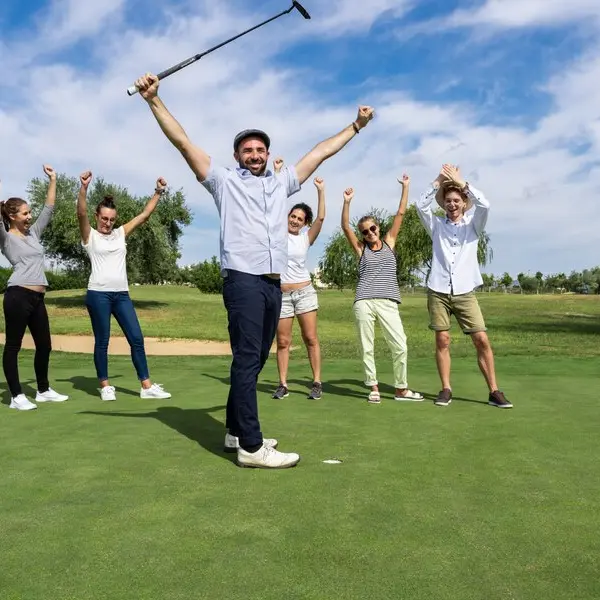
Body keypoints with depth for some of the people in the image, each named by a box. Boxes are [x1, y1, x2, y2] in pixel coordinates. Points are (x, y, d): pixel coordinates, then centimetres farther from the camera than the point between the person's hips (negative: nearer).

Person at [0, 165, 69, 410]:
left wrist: (52, 180, 17)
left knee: (44, 345, 11)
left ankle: (44, 391, 24)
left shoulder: (33, 233, 17)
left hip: (37, 297, 7)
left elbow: (49, 208, 20)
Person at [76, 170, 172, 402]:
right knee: (102, 341, 3)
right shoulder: (90, 235, 2)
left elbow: (145, 214, 13)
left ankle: (146, 386, 6)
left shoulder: (121, 233, 13)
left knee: (136, 338, 1)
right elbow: (81, 213, -16)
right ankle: (105, 386, 15)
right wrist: (84, 188, -31)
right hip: (98, 294, -4)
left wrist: (158, 192, 6)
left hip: (122, 294, 4)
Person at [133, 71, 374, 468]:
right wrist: (155, 101, -4)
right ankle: (251, 446, -8)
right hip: (243, 281, -6)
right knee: (247, 360, -10)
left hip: (274, 284, 6)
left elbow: (321, 152, 28)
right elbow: (184, 142, 4)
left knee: (255, 361, 10)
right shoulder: (225, 181, 10)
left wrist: (355, 126, 34)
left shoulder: (282, 183, 23)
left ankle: (236, 432, 21)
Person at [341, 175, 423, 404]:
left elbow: (400, 214, 13)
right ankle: (373, 388, 15)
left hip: (388, 303, 1)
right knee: (366, 347, 2)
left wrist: (405, 187, 12)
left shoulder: (389, 242, 14)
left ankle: (401, 389, 10)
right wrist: (347, 202, -10)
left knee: (400, 346, -5)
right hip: (364, 302, 0)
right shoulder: (361, 248, 11)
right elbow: (345, 226, 0)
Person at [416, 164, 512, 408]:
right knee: (442, 340, 0)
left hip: (464, 292, 0)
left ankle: (494, 391, 5)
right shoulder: (437, 226, 10)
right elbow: (421, 206, -6)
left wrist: (461, 182, -10)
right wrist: (438, 181, -8)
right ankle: (446, 389, 9)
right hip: (438, 291, 0)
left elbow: (484, 205, -10)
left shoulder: (473, 224, 9)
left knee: (482, 340, -3)